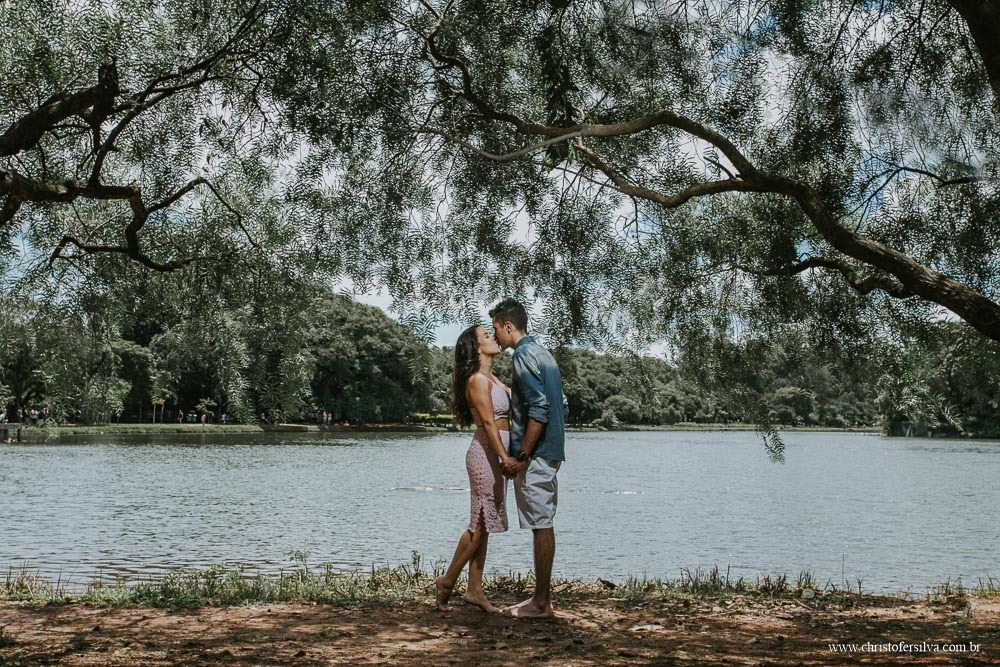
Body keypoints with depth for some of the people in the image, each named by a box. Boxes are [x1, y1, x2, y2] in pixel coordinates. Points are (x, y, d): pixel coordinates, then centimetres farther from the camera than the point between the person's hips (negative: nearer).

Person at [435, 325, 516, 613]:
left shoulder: (491, 378, 18)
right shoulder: (477, 379, -11)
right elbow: (488, 422, -19)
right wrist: (504, 456, -25)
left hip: (495, 454, 9)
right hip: (486, 452, -9)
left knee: (484, 524, 9)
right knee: (481, 523, -5)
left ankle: (474, 590, 13)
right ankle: (448, 580, 8)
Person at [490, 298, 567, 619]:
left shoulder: (524, 355, -12)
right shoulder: (542, 353, 18)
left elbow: (539, 410, -21)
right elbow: (560, 403, 20)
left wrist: (521, 457, -19)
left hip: (536, 455, -10)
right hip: (550, 452, 10)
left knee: (541, 525, -5)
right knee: (543, 524, 12)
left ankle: (541, 604, 1)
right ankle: (541, 598, 19)